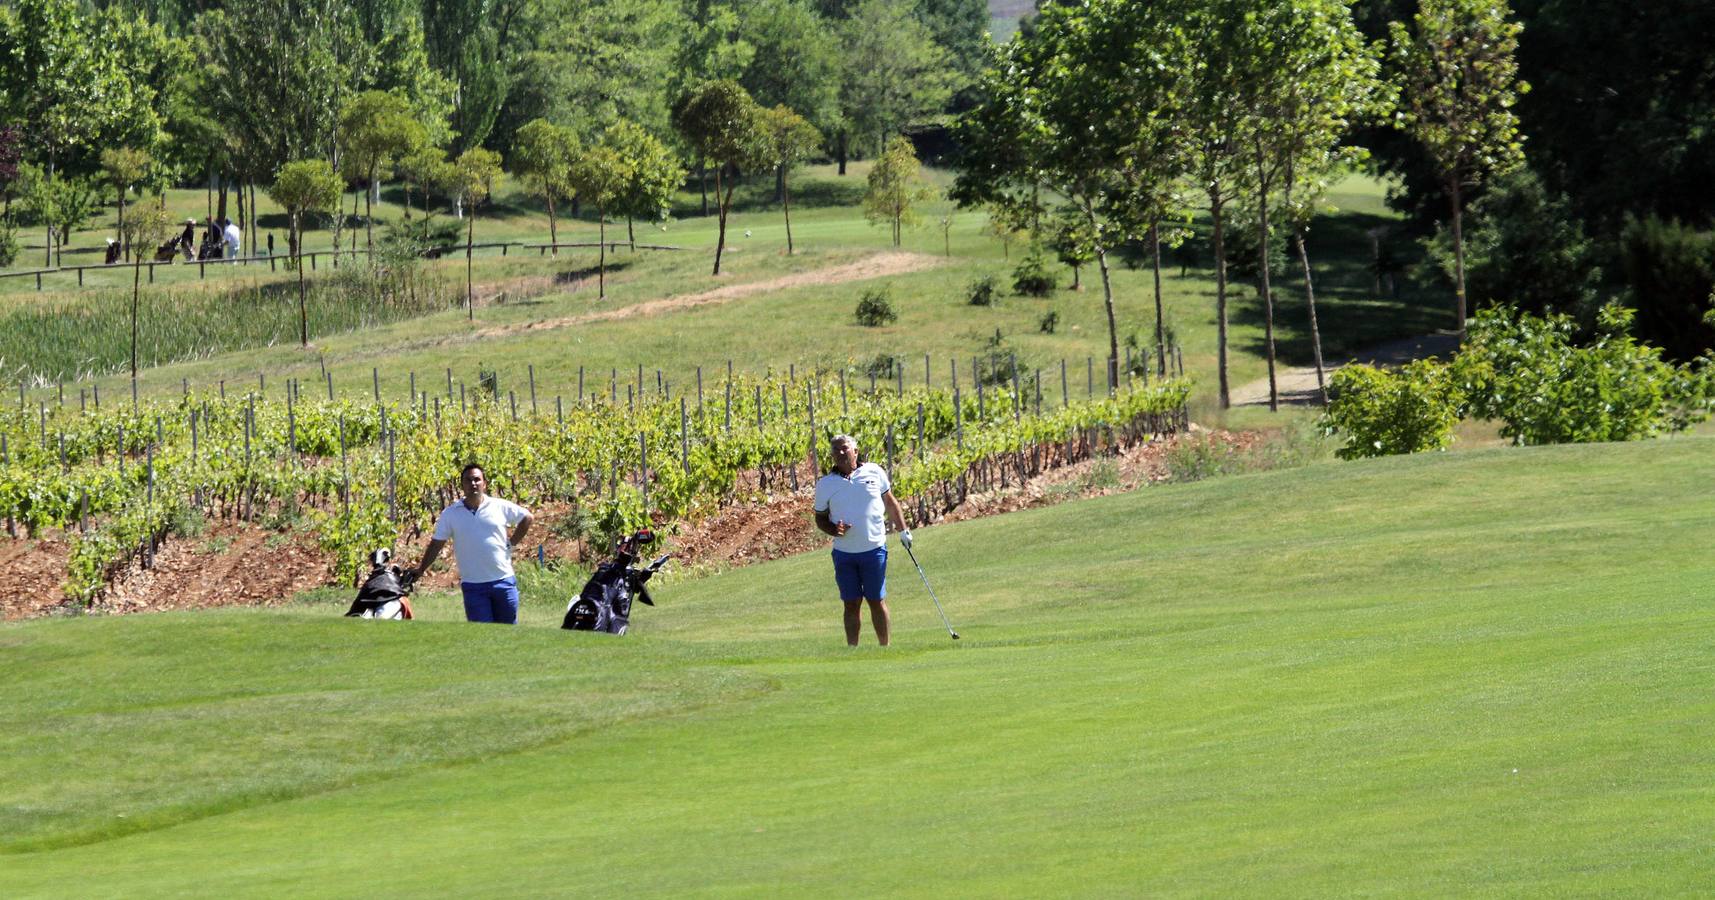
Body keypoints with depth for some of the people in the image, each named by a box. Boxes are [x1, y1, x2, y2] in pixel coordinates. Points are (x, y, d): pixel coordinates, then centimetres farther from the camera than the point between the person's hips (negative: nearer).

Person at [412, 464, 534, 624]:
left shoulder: (501, 507, 2)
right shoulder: (450, 514, 2)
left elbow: (527, 518, 14)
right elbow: (436, 545, 6)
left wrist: (512, 543, 7)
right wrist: (420, 570, 0)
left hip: (503, 580, 0)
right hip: (473, 586, 0)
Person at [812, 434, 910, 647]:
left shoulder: (874, 472, 2)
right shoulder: (825, 484, 2)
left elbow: (890, 503, 14)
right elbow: (820, 518, 10)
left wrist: (902, 530, 14)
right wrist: (834, 530, -10)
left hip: (874, 549, -1)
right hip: (844, 554, 1)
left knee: (877, 601, 4)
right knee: (852, 604, 2)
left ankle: (884, 647, 15)